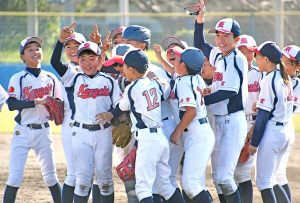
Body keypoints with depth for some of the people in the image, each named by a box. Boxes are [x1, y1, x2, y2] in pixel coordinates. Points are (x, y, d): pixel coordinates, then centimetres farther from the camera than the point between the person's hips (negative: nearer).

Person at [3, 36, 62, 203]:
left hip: (43, 131, 3)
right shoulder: (18, 78, -4)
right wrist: (36, 102, -24)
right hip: (22, 131, -3)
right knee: (15, 176, -9)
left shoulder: (50, 78, 6)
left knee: (50, 175, 10)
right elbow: (11, 104, -15)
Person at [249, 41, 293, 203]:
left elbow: (263, 115, -15)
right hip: (286, 132, 9)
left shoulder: (269, 80, -14)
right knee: (269, 180, 17)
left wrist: (254, 142, -10)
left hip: (271, 133, -9)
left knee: (263, 181, -4)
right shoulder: (286, 79, 11)